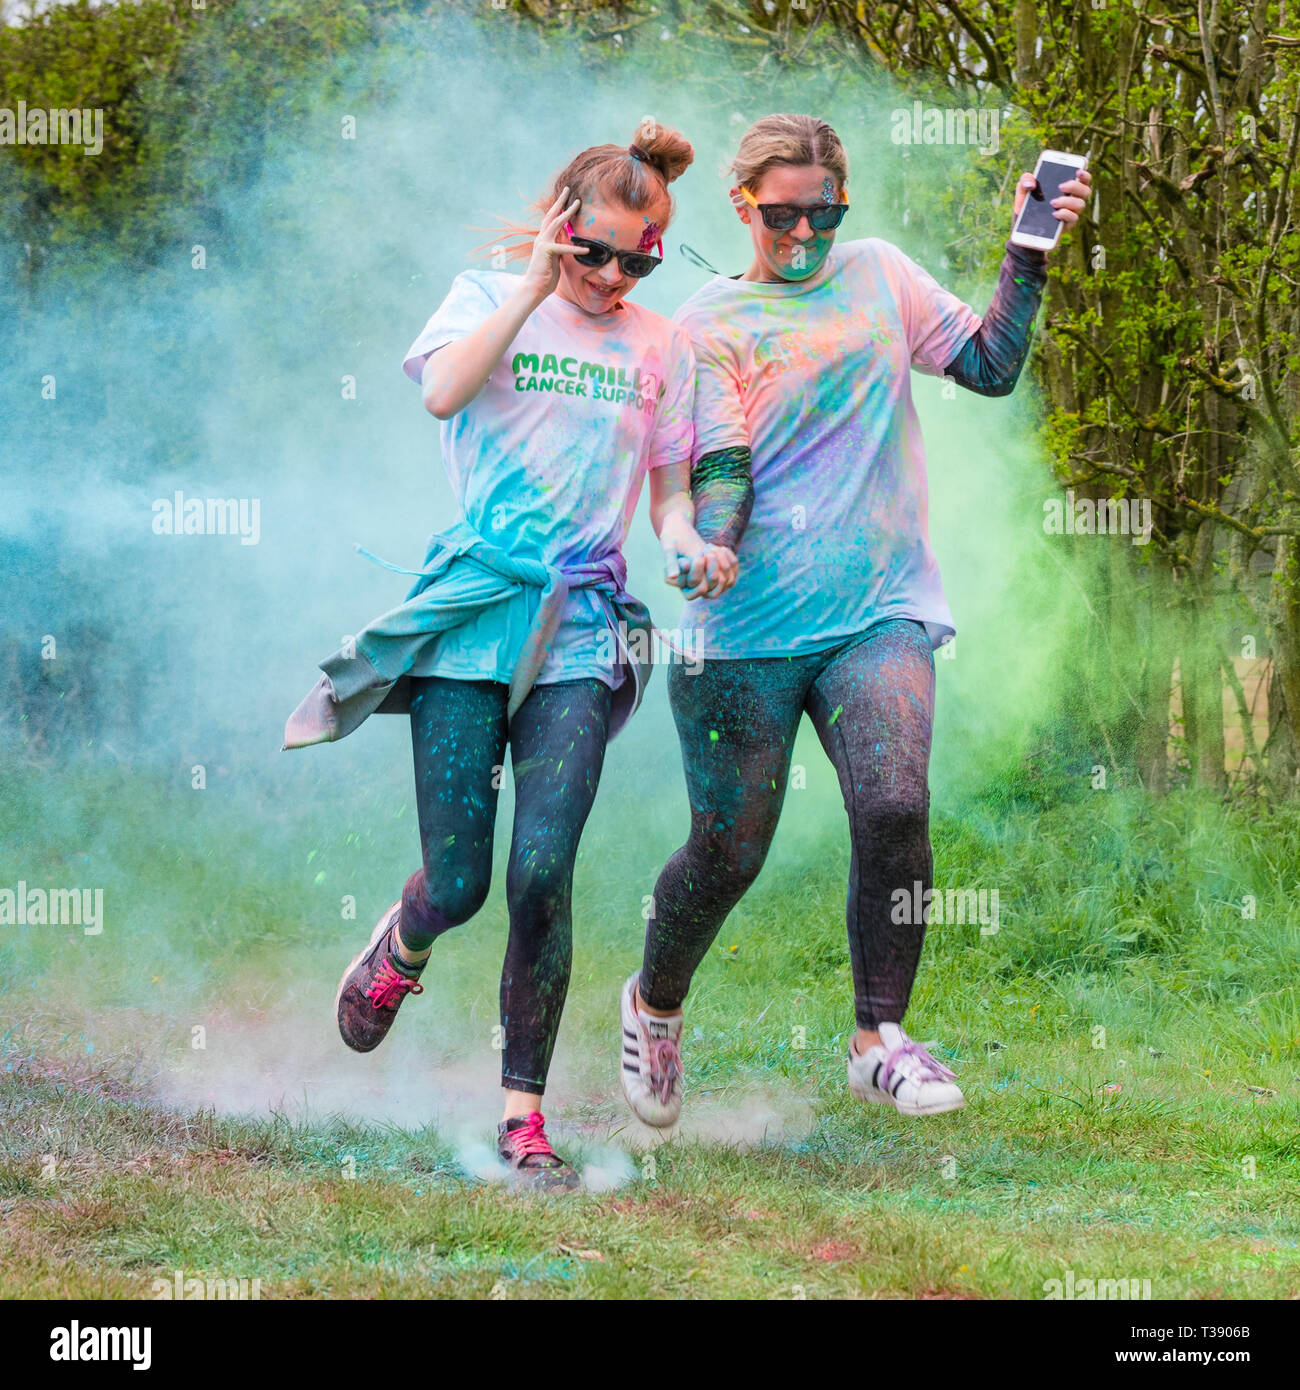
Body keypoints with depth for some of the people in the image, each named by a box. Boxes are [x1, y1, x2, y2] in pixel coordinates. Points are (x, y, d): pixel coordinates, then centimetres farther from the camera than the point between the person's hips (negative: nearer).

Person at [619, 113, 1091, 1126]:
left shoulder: (878, 274, 13)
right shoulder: (708, 323, 2)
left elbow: (989, 366, 12)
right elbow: (718, 471, -8)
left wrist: (1029, 252, 2)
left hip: (881, 611, 2)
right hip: (749, 625, -2)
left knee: (894, 807, -20)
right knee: (730, 850, 1)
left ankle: (880, 1040, -6)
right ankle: (655, 1004, 30)